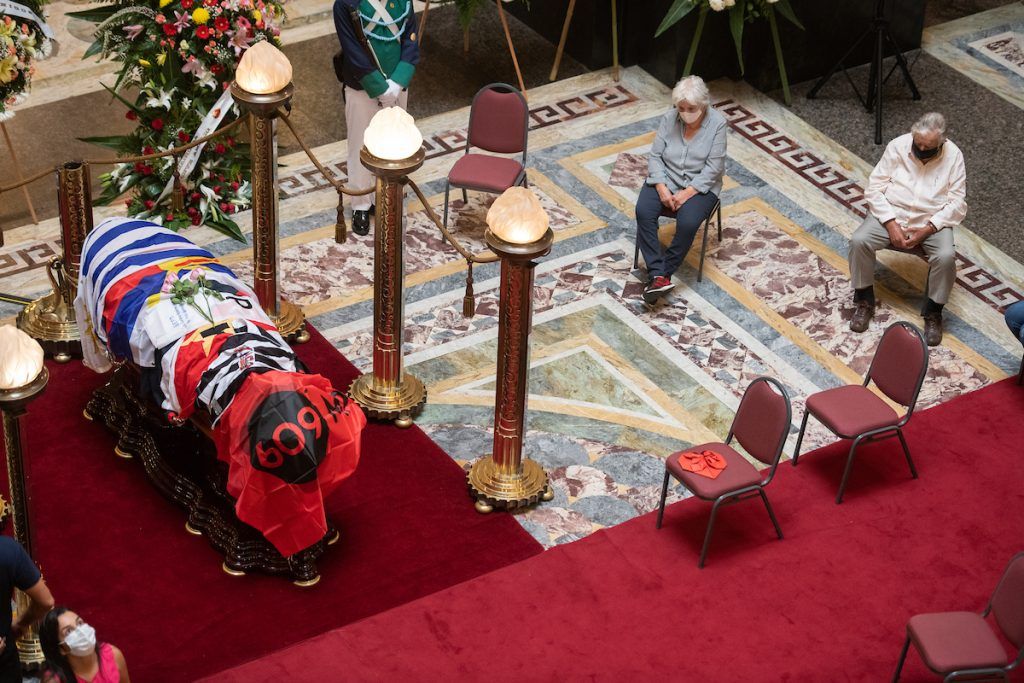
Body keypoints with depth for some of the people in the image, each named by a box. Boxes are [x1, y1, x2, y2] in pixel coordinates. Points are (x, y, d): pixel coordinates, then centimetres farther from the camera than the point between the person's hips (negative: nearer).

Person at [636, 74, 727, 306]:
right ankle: (658, 275, -29)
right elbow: (655, 156, -2)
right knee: (643, 212, -26)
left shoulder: (717, 124, -12)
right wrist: (662, 189, -16)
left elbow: (713, 168, -14)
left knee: (688, 222, -32)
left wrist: (687, 193, -22)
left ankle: (662, 273, -18)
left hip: (700, 185, -3)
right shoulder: (669, 119, -4)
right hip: (665, 179, 3)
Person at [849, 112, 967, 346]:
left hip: (932, 221, -1)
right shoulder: (898, 146, -7)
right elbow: (875, 188, -6)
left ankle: (934, 311, -8)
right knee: (859, 241, -26)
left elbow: (956, 204, -8)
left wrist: (926, 230, -20)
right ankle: (864, 300, -5)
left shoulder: (953, 156, -8)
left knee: (946, 256, -30)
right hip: (891, 214, 1)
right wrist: (891, 225, -18)